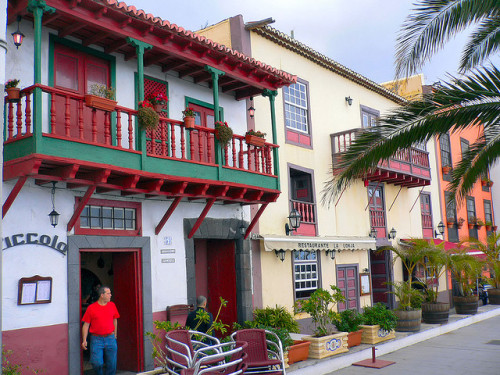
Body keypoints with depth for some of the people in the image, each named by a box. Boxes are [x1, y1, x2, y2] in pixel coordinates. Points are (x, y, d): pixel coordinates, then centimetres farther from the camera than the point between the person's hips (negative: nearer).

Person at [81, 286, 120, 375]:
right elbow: (86, 325, 0)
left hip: (110, 338, 3)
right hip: (96, 339, -3)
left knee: (112, 364, 3)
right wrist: (84, 340, -5)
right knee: (97, 363, -9)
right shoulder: (91, 308, -3)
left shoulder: (112, 305, 8)